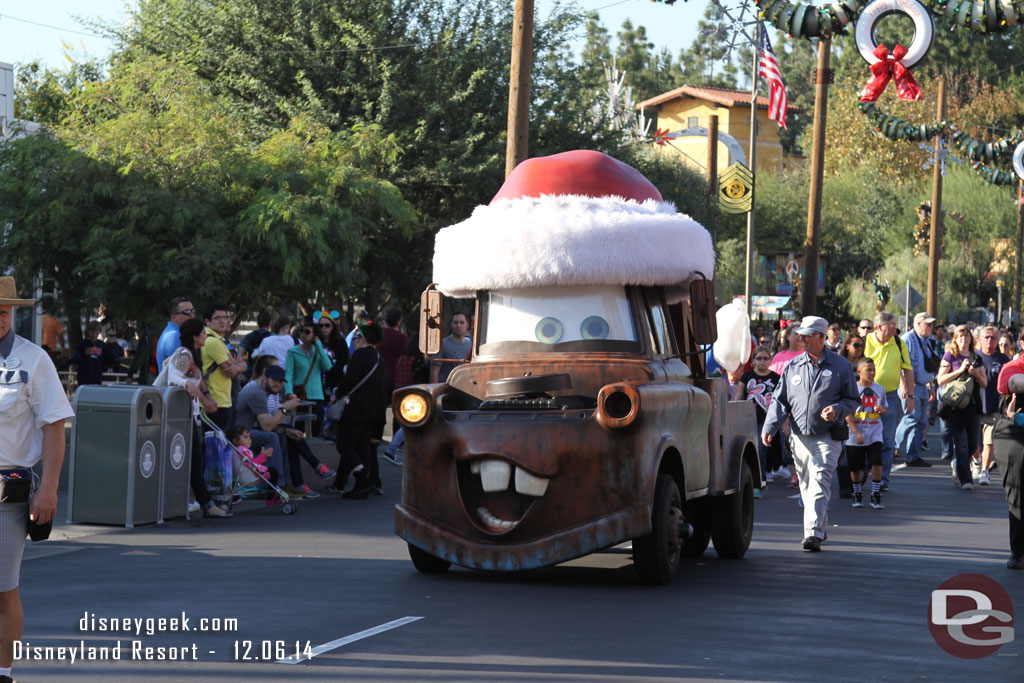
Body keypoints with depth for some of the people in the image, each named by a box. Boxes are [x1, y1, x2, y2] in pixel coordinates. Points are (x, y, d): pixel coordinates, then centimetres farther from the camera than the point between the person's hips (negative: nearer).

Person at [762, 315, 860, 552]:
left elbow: (853, 400, 7)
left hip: (827, 437, -4)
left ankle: (813, 534, -23)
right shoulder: (793, 366, 10)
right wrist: (768, 428, -3)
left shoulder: (840, 366, 2)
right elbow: (780, 400, 11)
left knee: (819, 483, -16)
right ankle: (820, 527, 27)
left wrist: (837, 410, -14)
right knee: (806, 486, 9)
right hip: (800, 437, 4)